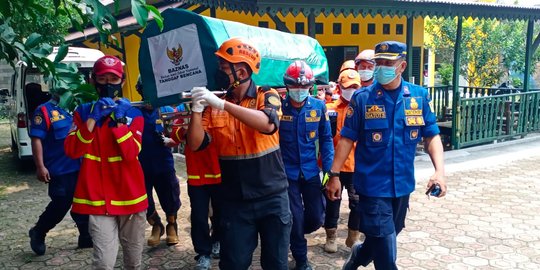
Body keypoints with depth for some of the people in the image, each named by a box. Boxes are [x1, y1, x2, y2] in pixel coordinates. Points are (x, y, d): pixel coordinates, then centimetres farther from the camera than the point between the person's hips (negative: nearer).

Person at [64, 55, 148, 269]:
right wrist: (93, 118, -16)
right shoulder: (83, 112, 4)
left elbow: (131, 154, -13)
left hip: (130, 196, 1)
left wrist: (120, 120, -17)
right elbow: (72, 151, -9)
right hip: (98, 198, -1)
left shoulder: (133, 114, 1)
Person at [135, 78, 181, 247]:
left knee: (170, 201, 9)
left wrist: (168, 141, -24)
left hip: (164, 165, 0)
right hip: (141, 166, 0)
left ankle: (172, 226, 38)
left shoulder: (168, 110, -3)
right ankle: (156, 226, 39)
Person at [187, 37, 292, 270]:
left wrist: (223, 104, -30)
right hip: (234, 200, 2)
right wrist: (197, 110, -17)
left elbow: (267, 124, -27)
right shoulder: (214, 105, 3)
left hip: (272, 197, -2)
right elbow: (196, 144, -3)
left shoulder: (267, 96, -6)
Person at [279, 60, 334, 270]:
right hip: (287, 173, -2)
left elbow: (326, 139, 2)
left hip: (311, 172, 2)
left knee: (316, 218, 8)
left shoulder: (319, 107, -4)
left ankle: (293, 236, 42)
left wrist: (329, 170, -3)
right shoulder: (278, 107, -8)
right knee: (295, 219, 5)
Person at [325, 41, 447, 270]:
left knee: (385, 238, 23)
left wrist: (439, 171, -12)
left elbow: (432, 136, 2)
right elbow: (347, 139, -5)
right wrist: (334, 174, -8)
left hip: (402, 184, 4)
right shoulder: (362, 98, -8)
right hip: (373, 184, -4)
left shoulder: (419, 96, 0)